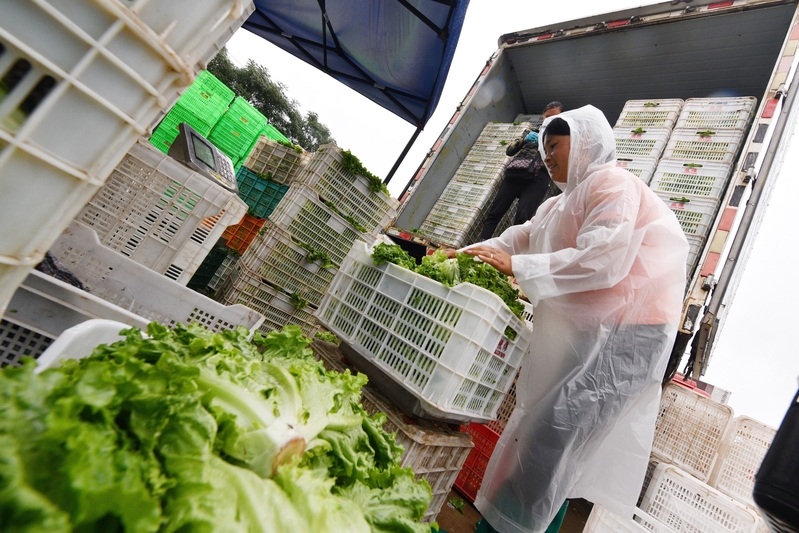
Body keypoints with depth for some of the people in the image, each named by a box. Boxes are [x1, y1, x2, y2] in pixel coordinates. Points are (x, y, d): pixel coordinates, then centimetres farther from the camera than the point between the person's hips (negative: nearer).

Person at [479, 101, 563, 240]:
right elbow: (509, 151, 17)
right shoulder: (532, 133, 27)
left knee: (522, 218, -23)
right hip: (515, 174, 3)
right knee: (495, 213, -8)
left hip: (537, 178, -2)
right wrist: (524, 139, -1)